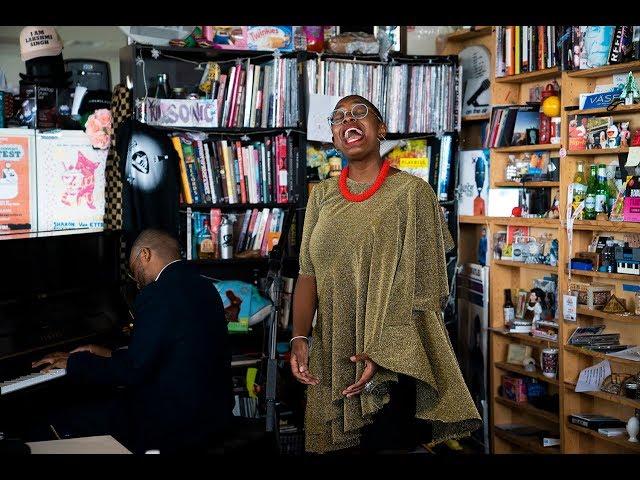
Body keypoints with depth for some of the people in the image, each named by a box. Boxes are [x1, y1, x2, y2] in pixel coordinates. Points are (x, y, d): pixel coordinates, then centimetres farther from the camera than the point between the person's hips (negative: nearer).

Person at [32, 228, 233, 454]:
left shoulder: (157, 295, -19)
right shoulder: (204, 286, 9)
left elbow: (133, 370, -19)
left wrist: (73, 363, -5)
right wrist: (111, 355, 21)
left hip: (176, 426, -9)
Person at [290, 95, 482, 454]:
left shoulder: (412, 191, -5)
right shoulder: (322, 196, 9)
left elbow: (421, 284, -10)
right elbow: (309, 274, 5)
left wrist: (384, 351, -18)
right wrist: (300, 337, -9)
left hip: (395, 359, -4)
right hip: (333, 356, 4)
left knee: (393, 443, 4)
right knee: (343, 444, 12)